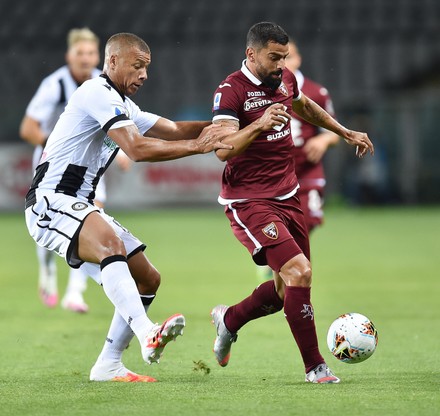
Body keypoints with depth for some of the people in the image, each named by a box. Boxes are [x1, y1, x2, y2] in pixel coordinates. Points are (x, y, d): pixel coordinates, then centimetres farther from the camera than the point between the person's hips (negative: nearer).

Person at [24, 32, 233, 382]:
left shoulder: (121, 104, 21)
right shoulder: (98, 94, -12)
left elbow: (173, 130, 22)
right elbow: (137, 149, -22)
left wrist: (218, 126, 6)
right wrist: (197, 146, -18)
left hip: (81, 207, 11)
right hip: (51, 201, -11)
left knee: (148, 280, 9)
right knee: (112, 245, -38)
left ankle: (108, 366, 15)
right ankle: (148, 334, -56)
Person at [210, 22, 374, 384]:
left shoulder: (286, 79, 7)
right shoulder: (231, 91, -16)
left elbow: (305, 107, 30)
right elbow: (223, 149, -27)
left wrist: (346, 133, 33)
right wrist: (258, 125, -41)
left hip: (287, 197, 8)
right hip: (249, 202, -8)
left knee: (288, 288, 12)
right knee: (299, 272, -21)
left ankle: (229, 319, 38)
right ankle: (314, 366, -11)